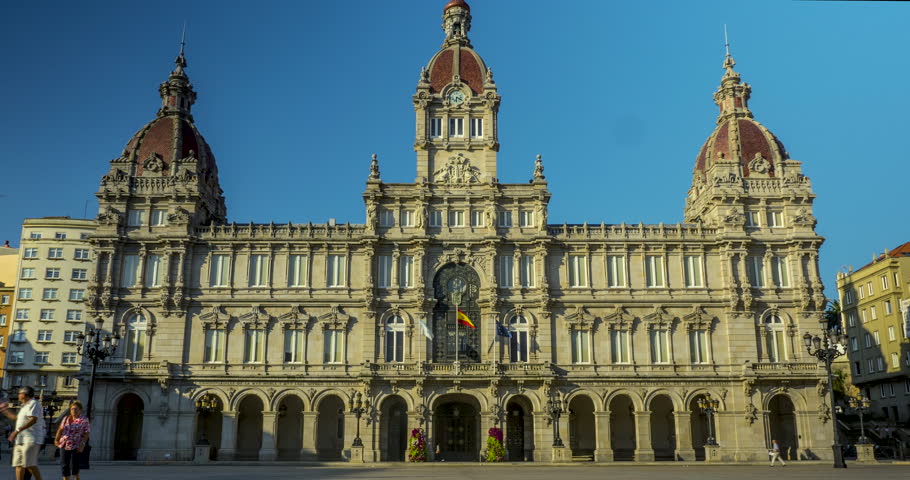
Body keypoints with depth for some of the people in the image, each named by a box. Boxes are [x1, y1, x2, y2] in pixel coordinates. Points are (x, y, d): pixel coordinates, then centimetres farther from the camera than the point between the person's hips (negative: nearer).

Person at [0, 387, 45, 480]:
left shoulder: (33, 404, -8)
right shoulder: (24, 406, 23)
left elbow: (33, 420, -22)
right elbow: (17, 418, 40)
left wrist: (17, 430, -26)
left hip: (31, 440, -10)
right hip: (20, 439, 10)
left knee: (30, 464, -16)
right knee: (18, 464, 7)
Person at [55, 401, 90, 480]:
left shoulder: (84, 420, -4)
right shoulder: (66, 419, 11)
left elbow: (86, 434, -7)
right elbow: (60, 429, 18)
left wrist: (82, 445, -15)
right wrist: (56, 439, 9)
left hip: (76, 447, -5)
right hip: (64, 446, 5)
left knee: (74, 465, -4)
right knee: (65, 465, 6)